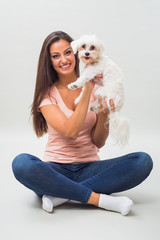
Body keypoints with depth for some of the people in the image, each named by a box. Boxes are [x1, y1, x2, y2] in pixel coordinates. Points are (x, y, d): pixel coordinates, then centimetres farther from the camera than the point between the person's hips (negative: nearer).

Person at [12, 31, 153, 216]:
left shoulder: (95, 86, 4)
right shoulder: (47, 94, -2)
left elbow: (99, 143, 2)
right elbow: (71, 131, -20)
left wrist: (104, 115, -17)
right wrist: (87, 90, -20)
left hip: (89, 168, 3)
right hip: (56, 170, -2)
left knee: (143, 161, -21)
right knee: (21, 163, -33)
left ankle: (61, 195, -23)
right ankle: (99, 199, -25)